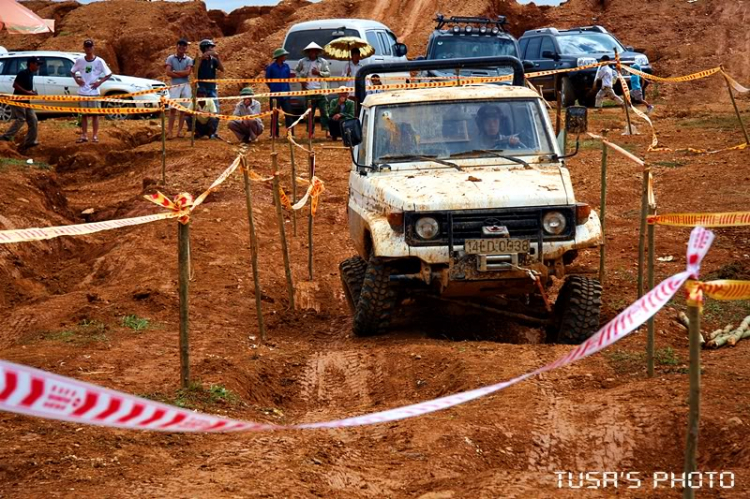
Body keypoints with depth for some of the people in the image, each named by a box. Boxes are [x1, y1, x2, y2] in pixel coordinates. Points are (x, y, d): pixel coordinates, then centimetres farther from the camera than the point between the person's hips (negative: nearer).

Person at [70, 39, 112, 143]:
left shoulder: (99, 61, -5)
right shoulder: (79, 61, 1)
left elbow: (109, 74, 0)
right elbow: (72, 71, 15)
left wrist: (100, 82, -11)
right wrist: (76, 79, -2)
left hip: (94, 92, -2)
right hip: (82, 92, 2)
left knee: (95, 114, 3)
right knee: (84, 114, 8)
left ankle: (95, 136, 8)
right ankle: (84, 135, 13)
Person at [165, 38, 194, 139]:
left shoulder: (189, 60, 7)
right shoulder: (171, 58, 4)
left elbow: (187, 72, -8)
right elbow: (168, 73, -7)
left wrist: (174, 71, -6)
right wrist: (182, 74, -9)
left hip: (185, 86, 2)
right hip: (175, 85, -2)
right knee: (172, 109, -8)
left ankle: (180, 130, 7)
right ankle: (170, 131, -9)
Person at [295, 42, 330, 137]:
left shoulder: (323, 62, 4)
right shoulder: (303, 61, 5)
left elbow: (328, 73, 5)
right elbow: (297, 71, 17)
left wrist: (319, 73, -12)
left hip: (320, 90, 0)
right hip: (308, 90, 0)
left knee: (324, 111, -5)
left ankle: (327, 131, -4)